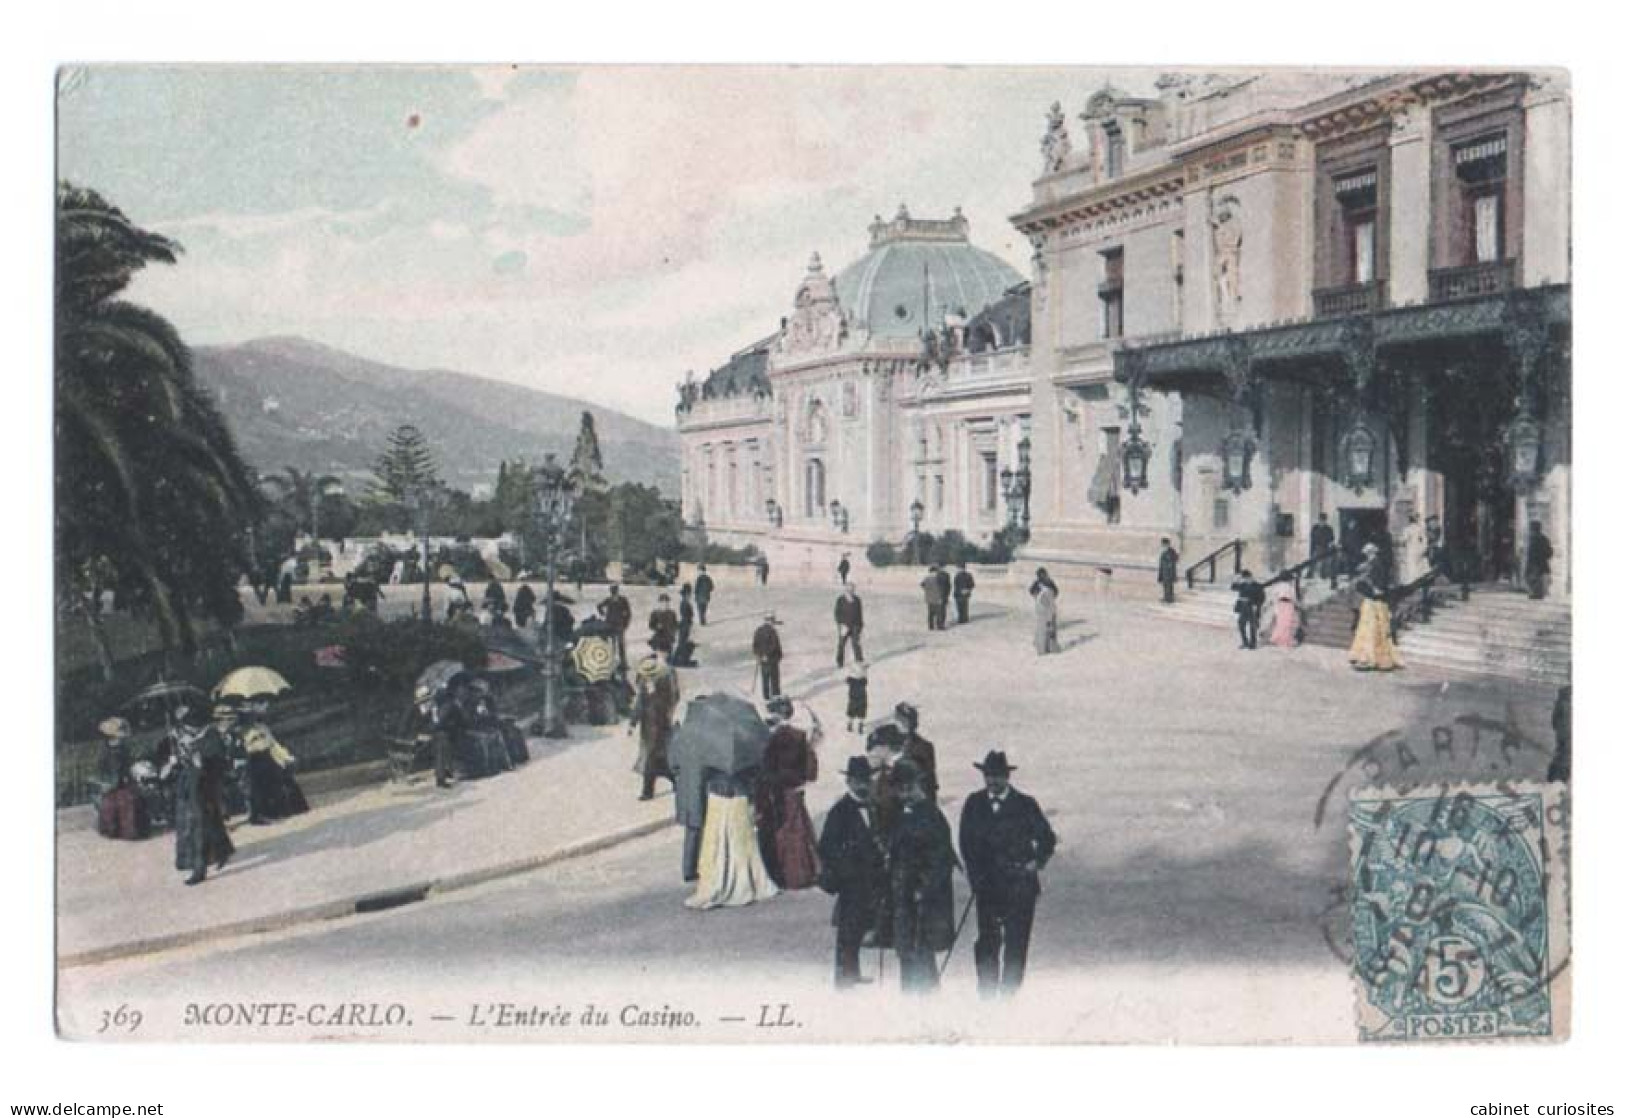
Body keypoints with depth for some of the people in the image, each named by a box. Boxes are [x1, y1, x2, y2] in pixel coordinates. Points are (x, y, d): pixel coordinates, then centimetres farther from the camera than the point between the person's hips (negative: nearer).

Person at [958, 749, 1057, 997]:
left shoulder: (1025, 804, 2)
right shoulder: (973, 804, 8)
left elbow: (1047, 838, 10)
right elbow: (966, 842, 11)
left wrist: (1037, 862, -4)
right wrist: (976, 875, 2)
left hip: (1020, 885, -1)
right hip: (987, 884, 1)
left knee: (1016, 940, -3)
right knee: (987, 938, -3)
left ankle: (1010, 991, 5)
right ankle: (986, 993, 4)